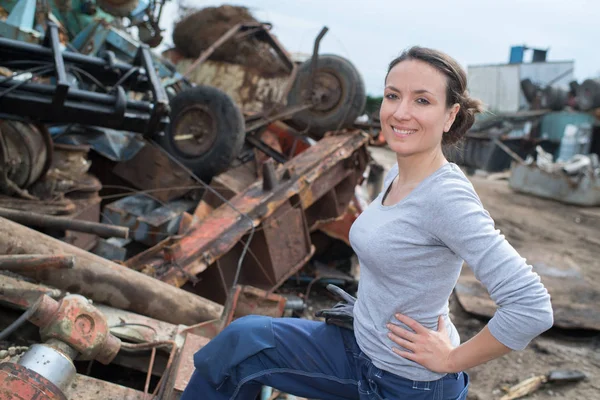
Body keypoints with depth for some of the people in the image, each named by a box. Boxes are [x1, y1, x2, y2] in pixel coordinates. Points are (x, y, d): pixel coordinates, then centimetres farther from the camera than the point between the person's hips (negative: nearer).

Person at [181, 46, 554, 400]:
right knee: (244, 339, -1)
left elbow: (533, 306, -31)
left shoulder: (447, 196, -26)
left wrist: (453, 359, -20)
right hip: (361, 349, 7)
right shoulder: (398, 175, 0)